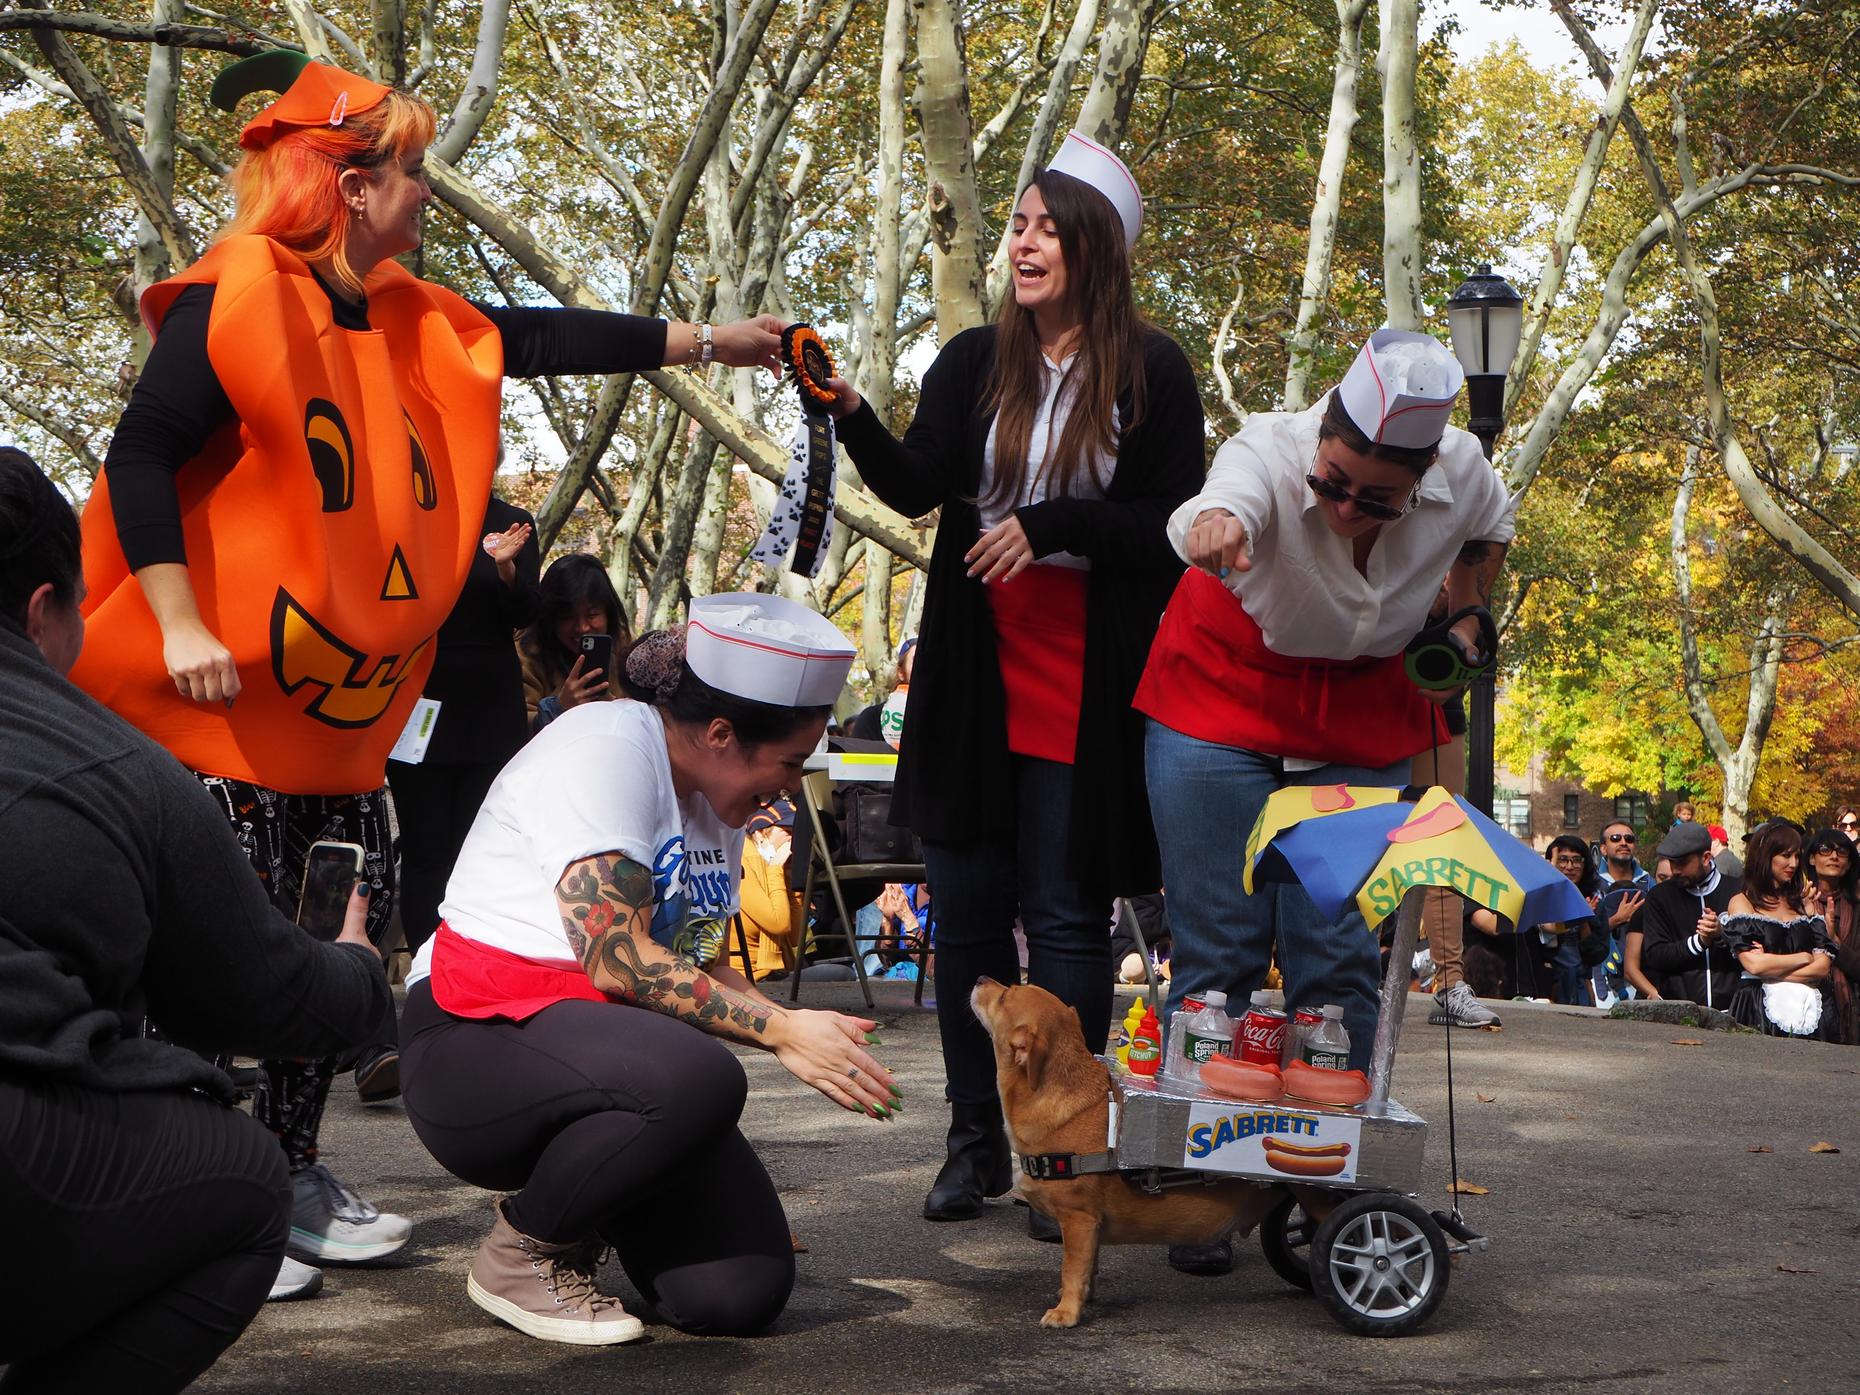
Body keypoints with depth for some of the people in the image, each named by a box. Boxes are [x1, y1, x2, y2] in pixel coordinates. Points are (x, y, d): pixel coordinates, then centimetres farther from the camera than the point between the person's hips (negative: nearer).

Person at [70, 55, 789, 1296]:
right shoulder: (232, 305, -14)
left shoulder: (410, 321, 10)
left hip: (341, 713, 8)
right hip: (223, 704, -8)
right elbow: (141, 460, -17)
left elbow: (543, 337, 16)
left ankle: (293, 1173, 22)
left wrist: (707, 342, 18)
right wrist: (180, 627, -24)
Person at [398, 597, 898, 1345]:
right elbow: (617, 958, -23)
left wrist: (800, 1037, 2)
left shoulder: (716, 792, 12)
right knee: (699, 1081, -36)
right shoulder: (604, 749, -15)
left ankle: (576, 1193, 19)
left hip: (614, 1044, 8)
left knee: (743, 1291, -10)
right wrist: (783, 1030, -20)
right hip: (480, 1040, -8)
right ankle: (519, 1253, -10)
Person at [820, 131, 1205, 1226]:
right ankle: (977, 1142, 17)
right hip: (974, 679, 3)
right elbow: (916, 486, -2)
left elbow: (1172, 527, -4)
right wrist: (851, 415, -19)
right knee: (968, 915, 6)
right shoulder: (976, 364, 9)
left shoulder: (1153, 373, 0)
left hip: (1087, 688, -3)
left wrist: (1049, 526, -16)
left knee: (1067, 919, 0)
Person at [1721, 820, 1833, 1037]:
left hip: (1804, 1009, 3)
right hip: (1758, 1011, -3)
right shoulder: (1742, 902, 4)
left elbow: (1822, 967, 7)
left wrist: (1771, 971, -4)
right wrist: (1803, 958, 3)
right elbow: (1753, 964, -9)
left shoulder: (1806, 904, 18)